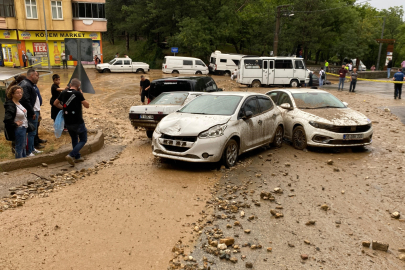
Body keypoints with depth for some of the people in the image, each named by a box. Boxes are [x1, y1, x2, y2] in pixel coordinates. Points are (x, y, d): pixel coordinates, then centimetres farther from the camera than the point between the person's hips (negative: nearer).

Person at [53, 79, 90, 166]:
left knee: (74, 139, 23)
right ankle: (71, 155, -9)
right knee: (83, 140, 6)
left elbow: (55, 103, 14)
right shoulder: (78, 94, -14)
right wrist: (81, 95, -1)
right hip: (78, 122, -6)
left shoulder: (63, 93, 4)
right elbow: (87, 105, -9)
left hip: (68, 122, 6)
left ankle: (77, 157, 28)